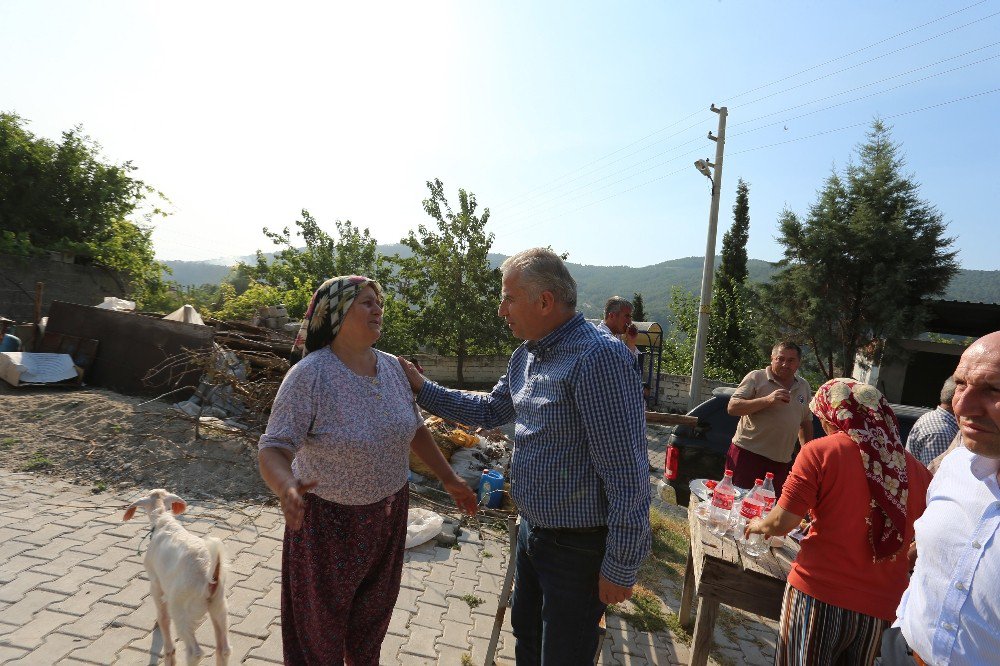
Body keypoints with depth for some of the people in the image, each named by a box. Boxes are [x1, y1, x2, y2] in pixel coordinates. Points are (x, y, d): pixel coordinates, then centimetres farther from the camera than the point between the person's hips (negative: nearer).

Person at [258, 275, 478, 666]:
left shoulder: (391, 367, -4)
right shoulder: (309, 375, -21)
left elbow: (415, 429, 7)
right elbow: (274, 449, -25)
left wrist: (449, 479, 9)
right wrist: (288, 490, -45)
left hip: (388, 513, 5)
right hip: (328, 520, -5)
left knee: (373, 615, 25)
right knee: (322, 622, 17)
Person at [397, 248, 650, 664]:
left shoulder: (598, 358, -27)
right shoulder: (526, 355, 3)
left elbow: (626, 472, -27)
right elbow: (490, 411, 16)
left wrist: (621, 566, -21)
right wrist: (421, 387, 9)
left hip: (578, 545, -8)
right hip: (532, 531, 9)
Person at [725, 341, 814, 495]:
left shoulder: (804, 386, 16)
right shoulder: (756, 377, -2)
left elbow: (806, 422, 25)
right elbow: (732, 408, -11)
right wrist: (768, 400, -18)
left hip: (781, 463, 5)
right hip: (747, 454, -5)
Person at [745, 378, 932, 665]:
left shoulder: (820, 452, -13)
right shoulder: (915, 468, 0)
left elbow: (781, 523, -14)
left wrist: (759, 525, 7)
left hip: (818, 593, -4)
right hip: (880, 606, 4)